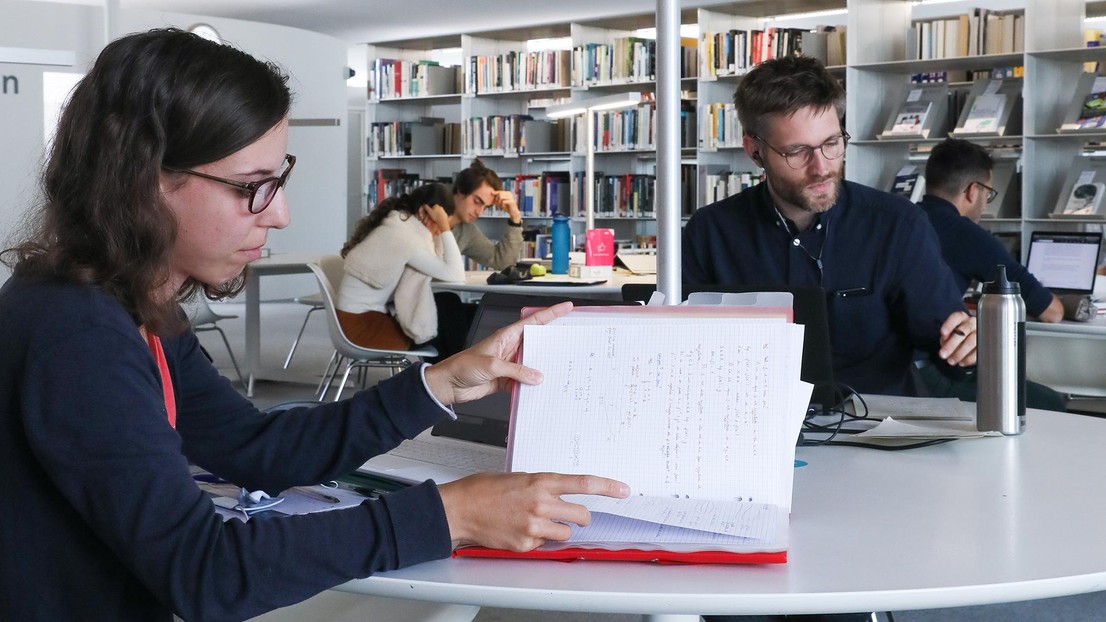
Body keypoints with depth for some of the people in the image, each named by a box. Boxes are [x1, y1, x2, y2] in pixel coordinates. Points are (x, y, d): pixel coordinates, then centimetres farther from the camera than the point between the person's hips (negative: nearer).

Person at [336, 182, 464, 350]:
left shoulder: (395, 224, 7)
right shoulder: (403, 236, -20)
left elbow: (438, 266, 10)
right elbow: (455, 275, -21)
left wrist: (441, 229, 3)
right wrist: (445, 227, -17)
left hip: (365, 315, 9)